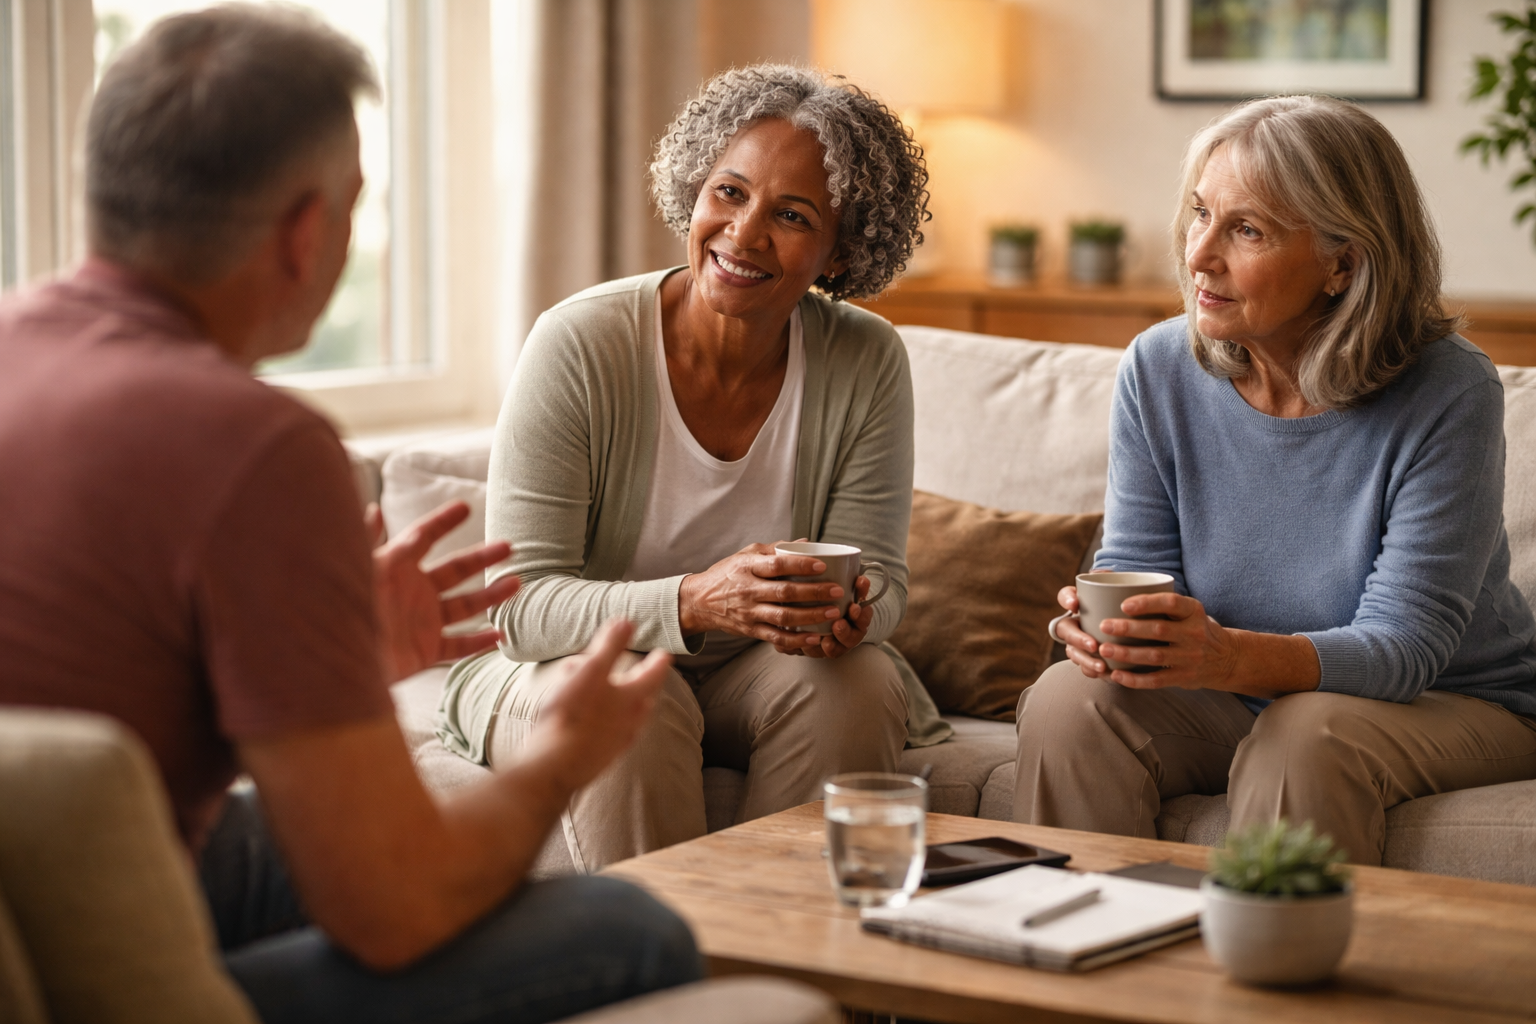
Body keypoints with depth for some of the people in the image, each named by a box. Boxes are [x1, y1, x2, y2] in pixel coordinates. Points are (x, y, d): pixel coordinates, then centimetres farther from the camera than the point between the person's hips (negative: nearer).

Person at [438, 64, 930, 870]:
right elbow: (521, 606, -22)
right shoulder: (578, 345, -19)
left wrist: (846, 612, -31)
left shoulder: (865, 364, -9)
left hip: (740, 680, 3)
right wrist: (693, 602, -39)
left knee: (858, 682, -25)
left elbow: (880, 581, -5)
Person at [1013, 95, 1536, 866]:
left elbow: (1404, 645, -24)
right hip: (1236, 700, 4)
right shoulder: (1158, 370, -6)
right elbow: (1133, 570, -2)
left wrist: (1229, 656, -42)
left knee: (1301, 740, -34)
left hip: (1453, 707, -3)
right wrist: (1100, 624, -28)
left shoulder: (1449, 395, -20)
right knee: (1068, 703, -22)